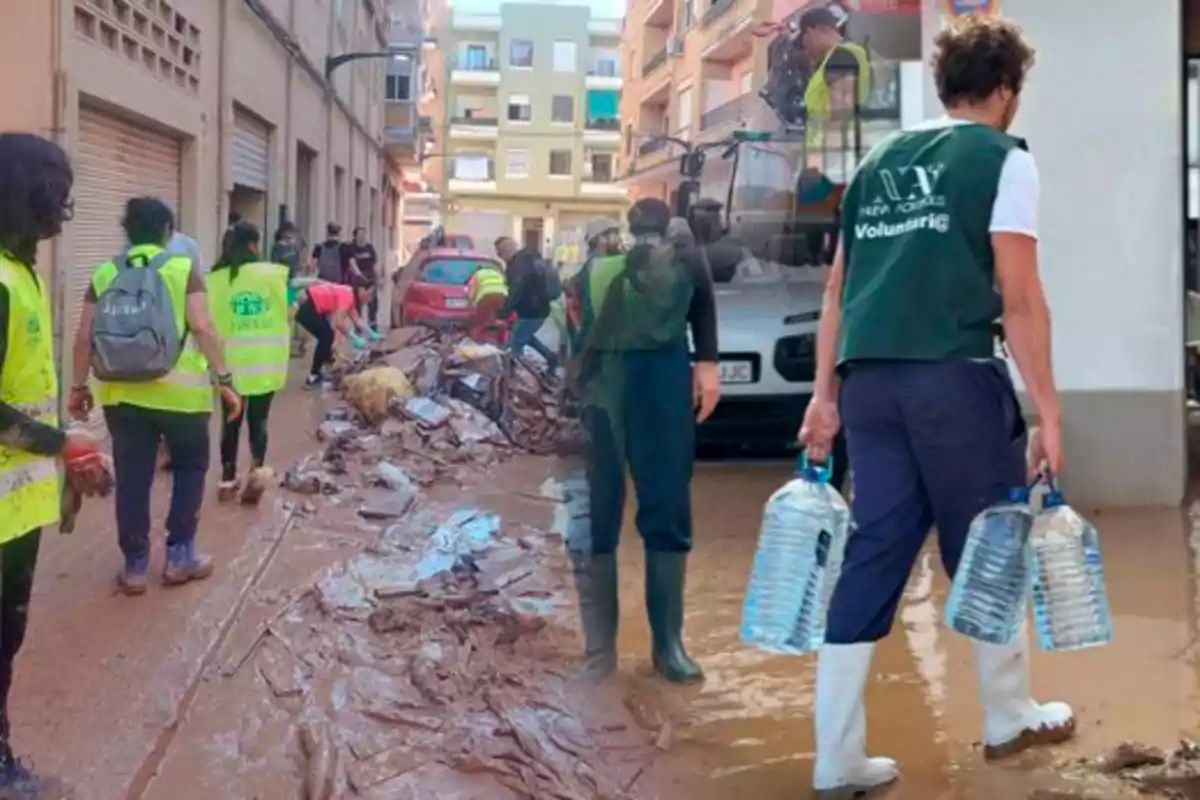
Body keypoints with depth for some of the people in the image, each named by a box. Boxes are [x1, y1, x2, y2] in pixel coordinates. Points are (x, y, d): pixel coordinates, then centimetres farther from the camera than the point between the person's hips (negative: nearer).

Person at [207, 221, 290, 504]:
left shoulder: (214, 280, -6)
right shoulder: (274, 274, -6)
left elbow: (208, 321, -5)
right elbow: (289, 310, 2)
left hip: (233, 361, 0)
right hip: (267, 360, 0)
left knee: (232, 420, 14)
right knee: (258, 418, 11)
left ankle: (228, 479, 21)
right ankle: (258, 467, -10)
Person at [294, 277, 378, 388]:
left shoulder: (350, 295, 13)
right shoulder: (347, 295, -17)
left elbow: (357, 319, 14)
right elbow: (339, 323, -24)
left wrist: (372, 335, 10)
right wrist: (355, 339, -17)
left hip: (311, 306, 10)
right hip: (306, 309, -10)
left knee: (327, 336, 16)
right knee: (327, 336, -5)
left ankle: (320, 370, 23)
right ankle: (313, 378, 1)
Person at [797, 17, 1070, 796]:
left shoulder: (880, 161, 18)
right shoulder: (1003, 158, 0)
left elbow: (838, 288, 16)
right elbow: (1020, 297, -8)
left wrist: (825, 394, 18)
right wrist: (1048, 411, -5)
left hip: (869, 380, 6)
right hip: (955, 376, -5)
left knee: (872, 557, 8)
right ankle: (1010, 718, 30)